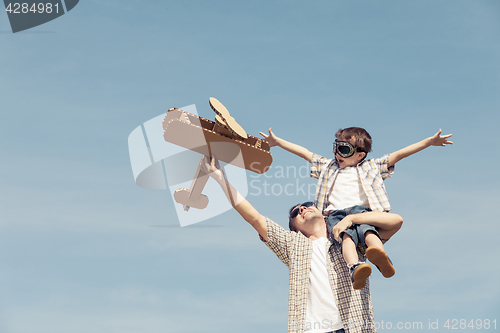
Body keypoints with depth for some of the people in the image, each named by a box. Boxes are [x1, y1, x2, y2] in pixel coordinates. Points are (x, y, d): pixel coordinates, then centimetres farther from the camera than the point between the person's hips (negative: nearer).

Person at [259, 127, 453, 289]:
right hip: (335, 213, 1)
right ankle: (355, 268, -61)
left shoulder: (371, 168, 26)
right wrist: (277, 141, 33)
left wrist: (430, 142, 15)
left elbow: (399, 155, 20)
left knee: (367, 230, -36)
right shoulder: (328, 167, 33)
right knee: (346, 235, -34)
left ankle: (381, 258, -65)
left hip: (362, 210, 0)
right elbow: (303, 152, 33)